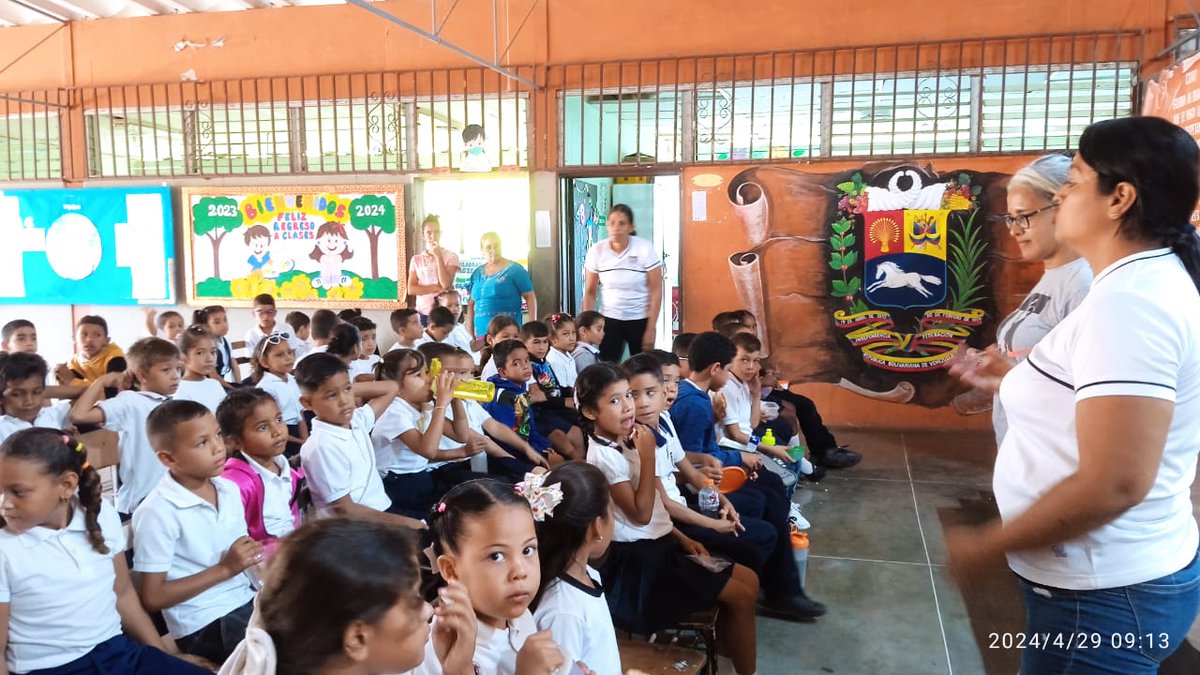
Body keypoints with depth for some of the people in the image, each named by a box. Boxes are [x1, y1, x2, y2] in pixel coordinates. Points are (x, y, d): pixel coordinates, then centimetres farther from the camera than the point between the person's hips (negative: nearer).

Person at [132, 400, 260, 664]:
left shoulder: (229, 490, 6)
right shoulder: (158, 513, -15)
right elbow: (151, 597, -13)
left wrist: (258, 558, -4)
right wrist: (225, 569, -17)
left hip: (246, 601, 7)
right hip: (203, 625, -7)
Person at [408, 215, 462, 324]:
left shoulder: (451, 256, -1)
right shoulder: (416, 259, 8)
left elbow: (446, 284, -14)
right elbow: (411, 289, -1)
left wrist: (438, 256, -13)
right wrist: (436, 288, -13)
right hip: (423, 312, 3)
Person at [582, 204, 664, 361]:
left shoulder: (645, 249, -12)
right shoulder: (596, 251, -6)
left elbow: (656, 291, -9)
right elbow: (590, 293, 1)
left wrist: (651, 329, -11)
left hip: (640, 319, -1)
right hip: (609, 319, 1)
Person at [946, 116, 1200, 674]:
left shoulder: (1128, 302, -25)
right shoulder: (1150, 282, 8)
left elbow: (1114, 483, -30)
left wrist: (987, 545, -20)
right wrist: (1016, 382, 20)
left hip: (1101, 595, -10)